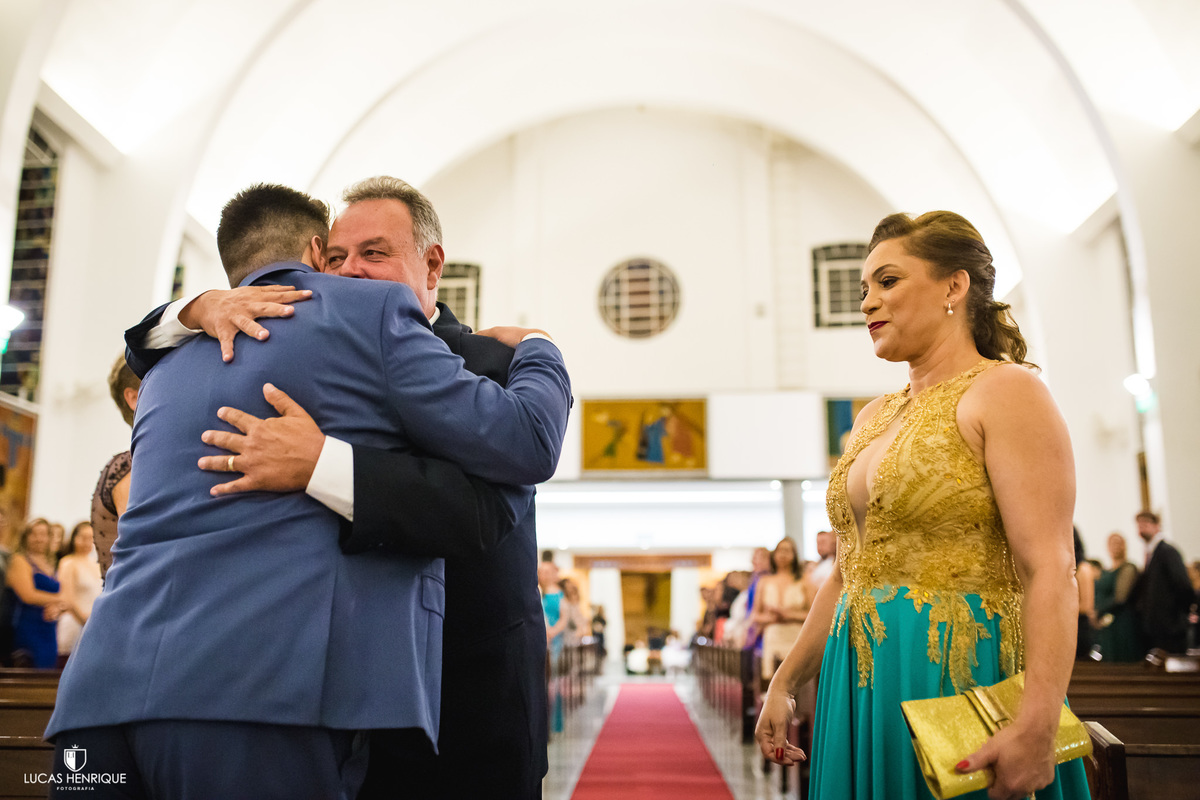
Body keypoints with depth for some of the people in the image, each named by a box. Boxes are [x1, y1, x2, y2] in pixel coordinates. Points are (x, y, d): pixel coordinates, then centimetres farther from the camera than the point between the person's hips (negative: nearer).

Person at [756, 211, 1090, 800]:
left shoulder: (1004, 391, -8)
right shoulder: (874, 417, 13)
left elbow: (1050, 572, -18)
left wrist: (1037, 727, -26)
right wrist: (784, 684, 13)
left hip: (959, 679, -7)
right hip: (862, 686, 7)